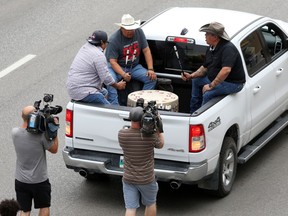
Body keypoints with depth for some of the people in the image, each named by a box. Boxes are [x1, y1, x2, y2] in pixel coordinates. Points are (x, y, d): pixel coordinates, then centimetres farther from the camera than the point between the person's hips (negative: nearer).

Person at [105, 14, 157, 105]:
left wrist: (150, 69, -12)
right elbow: (113, 61, -22)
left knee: (152, 78, -17)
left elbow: (146, 50, -1)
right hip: (118, 67, -4)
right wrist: (123, 74, -37)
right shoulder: (114, 40, -19)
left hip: (134, 66, 4)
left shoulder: (139, 32, -5)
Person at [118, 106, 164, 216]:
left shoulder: (122, 134, -13)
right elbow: (160, 144, 1)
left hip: (128, 179, 2)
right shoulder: (150, 136, -20)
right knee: (150, 204, 23)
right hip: (147, 180, -2)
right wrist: (159, 130, 0)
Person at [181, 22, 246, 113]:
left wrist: (211, 85, -32)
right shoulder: (211, 49, 7)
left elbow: (226, 70, -37)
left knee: (208, 94, -29)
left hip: (233, 83, -11)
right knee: (196, 81, 21)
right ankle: (193, 112, 25)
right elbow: (205, 68, 19)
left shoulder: (228, 48, -25)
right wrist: (191, 76, 2)